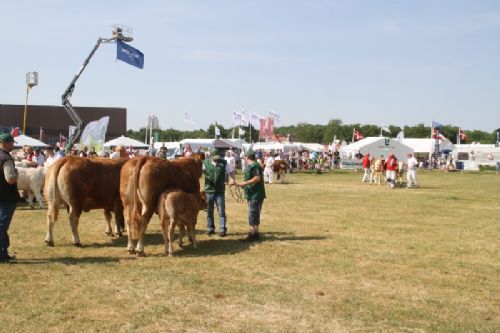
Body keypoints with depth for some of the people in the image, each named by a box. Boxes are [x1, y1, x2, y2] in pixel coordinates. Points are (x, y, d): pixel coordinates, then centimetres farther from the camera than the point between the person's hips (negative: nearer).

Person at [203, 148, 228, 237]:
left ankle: (222, 229, 7)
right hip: (209, 190, 1)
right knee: (209, 211, 11)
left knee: (221, 211, 0)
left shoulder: (223, 163, -1)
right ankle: (210, 228, 22)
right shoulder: (205, 163, 0)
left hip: (220, 191, -1)